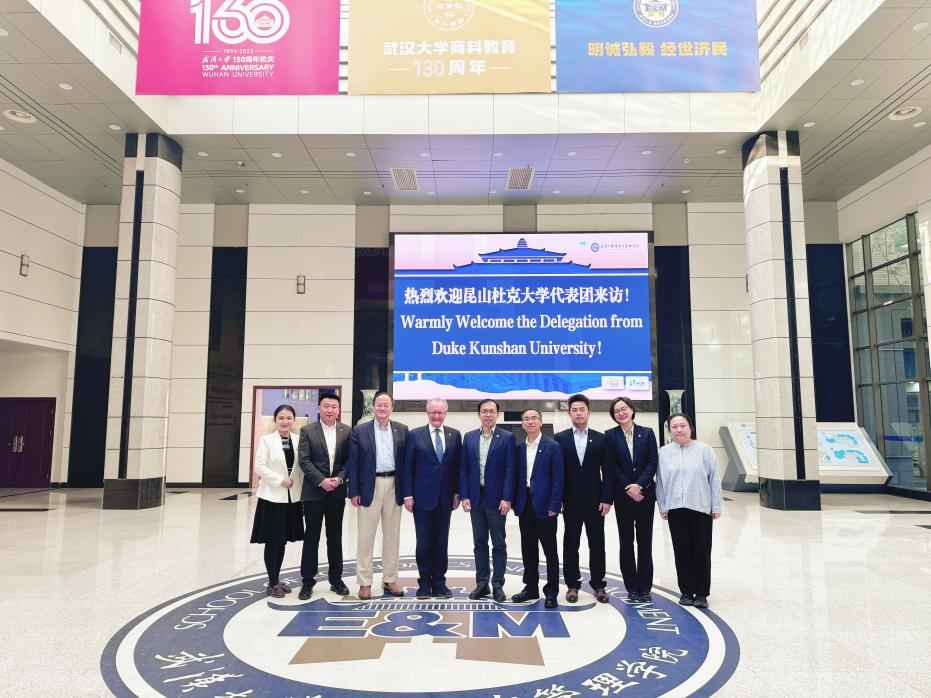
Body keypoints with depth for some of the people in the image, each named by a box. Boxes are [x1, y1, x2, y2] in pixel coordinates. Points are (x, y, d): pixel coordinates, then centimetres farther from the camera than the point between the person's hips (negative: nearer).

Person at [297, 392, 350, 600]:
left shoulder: (346, 431, 4)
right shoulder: (307, 430, -2)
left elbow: (349, 460, 3)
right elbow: (304, 460, -8)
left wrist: (339, 478, -12)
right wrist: (322, 481, -15)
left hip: (337, 492, 2)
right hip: (314, 492, -2)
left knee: (335, 538, 11)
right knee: (311, 538, 5)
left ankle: (336, 579, 22)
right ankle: (307, 581, 15)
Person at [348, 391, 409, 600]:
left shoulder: (402, 430, 5)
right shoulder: (359, 431, 1)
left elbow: (406, 461, 5)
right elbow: (353, 463, 0)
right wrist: (354, 492, -6)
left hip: (394, 487, 2)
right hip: (369, 487, -2)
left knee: (392, 535, 9)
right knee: (365, 536, 3)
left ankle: (390, 580, 21)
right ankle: (364, 582, 13)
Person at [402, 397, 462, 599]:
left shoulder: (455, 435, 5)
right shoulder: (415, 435, -1)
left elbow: (458, 466, 6)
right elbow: (408, 467, -2)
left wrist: (457, 493, 1)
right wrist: (408, 495, -6)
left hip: (445, 498, 2)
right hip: (422, 497, -2)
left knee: (441, 541, 9)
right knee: (424, 542, 5)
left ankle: (439, 582, 20)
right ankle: (424, 582, 18)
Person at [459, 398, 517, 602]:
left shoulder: (507, 438, -3)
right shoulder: (469, 437, 7)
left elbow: (510, 470, -7)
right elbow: (463, 469, 7)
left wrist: (506, 499, -13)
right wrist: (465, 496, -1)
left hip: (496, 499, -3)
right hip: (475, 498, 3)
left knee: (499, 544, 4)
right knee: (479, 543, 11)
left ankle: (497, 585, 13)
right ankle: (482, 584, 20)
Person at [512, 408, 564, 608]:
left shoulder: (552, 446, -6)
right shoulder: (519, 448, 8)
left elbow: (558, 478, -9)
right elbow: (517, 476, 11)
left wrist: (554, 506, -14)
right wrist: (516, 502, 3)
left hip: (544, 505, -5)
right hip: (525, 504, 5)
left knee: (549, 549, 5)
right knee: (528, 548, 12)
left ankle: (551, 591, 15)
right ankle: (531, 587, 25)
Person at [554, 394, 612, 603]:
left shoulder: (601, 439, 3)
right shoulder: (560, 439, 1)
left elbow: (607, 471, 1)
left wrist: (607, 498, -6)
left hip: (595, 500, 1)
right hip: (571, 501, -1)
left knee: (597, 544, 8)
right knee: (570, 543, 6)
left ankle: (598, 584, 20)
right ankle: (572, 584, 17)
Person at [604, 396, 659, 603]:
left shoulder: (647, 433, 3)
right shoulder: (610, 436, 0)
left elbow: (653, 463, -2)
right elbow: (611, 466, -4)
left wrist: (639, 485, -13)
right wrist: (628, 488, -11)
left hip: (645, 493, 1)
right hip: (623, 495, -1)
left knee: (645, 540, 6)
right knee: (626, 541, 5)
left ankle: (645, 587, 15)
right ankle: (631, 587, 15)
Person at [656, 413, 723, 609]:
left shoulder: (704, 450, 0)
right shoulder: (664, 452, 5)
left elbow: (714, 479, 1)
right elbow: (660, 481, 7)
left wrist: (716, 506, -1)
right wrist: (662, 506, 5)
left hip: (701, 508, -1)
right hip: (675, 509, 2)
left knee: (702, 551, 3)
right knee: (682, 551, 7)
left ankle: (701, 593, 13)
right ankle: (686, 591, 17)